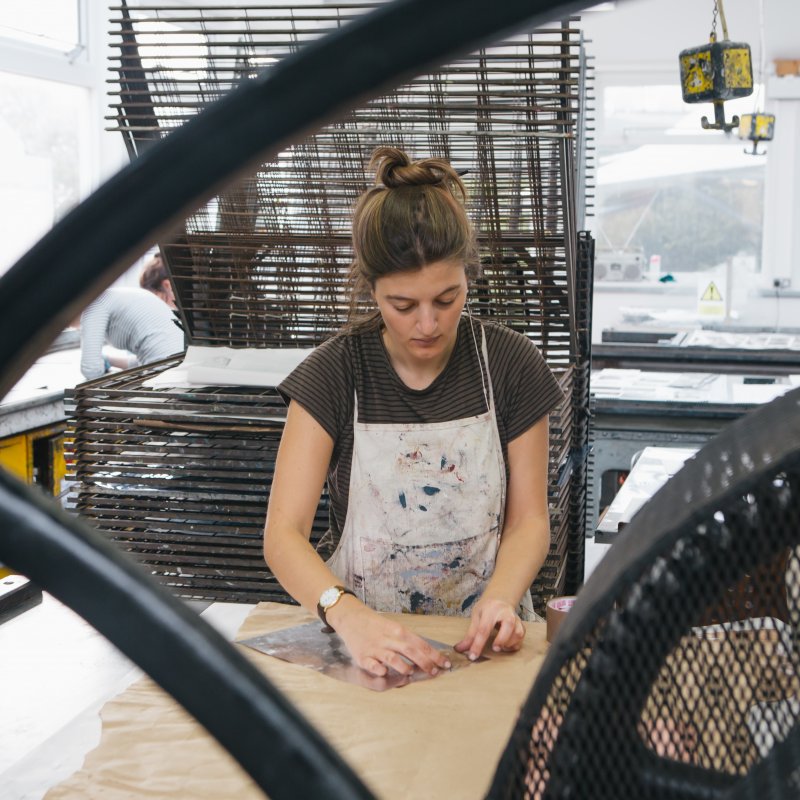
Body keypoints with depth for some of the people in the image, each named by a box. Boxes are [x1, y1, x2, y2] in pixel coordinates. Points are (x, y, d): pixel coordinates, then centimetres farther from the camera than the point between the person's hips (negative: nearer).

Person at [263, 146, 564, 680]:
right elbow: (283, 534, -11)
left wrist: (500, 596, -19)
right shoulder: (335, 374, -5)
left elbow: (529, 520, 3)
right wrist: (350, 615, -30)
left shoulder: (511, 365, -2)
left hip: (480, 637, 1)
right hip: (366, 633, -1)